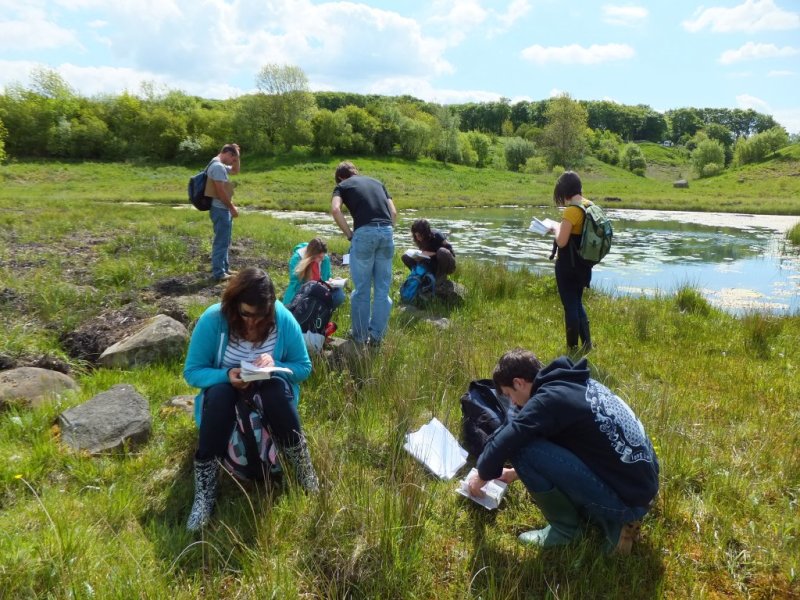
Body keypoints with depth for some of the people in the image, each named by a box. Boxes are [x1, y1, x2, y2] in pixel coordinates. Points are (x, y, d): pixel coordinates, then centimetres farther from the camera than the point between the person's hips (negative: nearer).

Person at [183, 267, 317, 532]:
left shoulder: (283, 319, -18)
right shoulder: (212, 319, -20)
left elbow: (304, 367, -8)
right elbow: (192, 372, -13)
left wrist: (275, 365, -29)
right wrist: (226, 375, -33)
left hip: (270, 390, 0)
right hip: (225, 388, 0)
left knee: (277, 388, -35)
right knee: (219, 393, -35)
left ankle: (305, 473, -22)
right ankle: (204, 495, -30)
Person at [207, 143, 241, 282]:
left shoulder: (221, 165, 14)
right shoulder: (218, 166, -18)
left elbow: (235, 170, 30)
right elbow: (220, 191, -22)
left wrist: (237, 157, 14)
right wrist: (232, 207, -17)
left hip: (223, 209, 11)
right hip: (220, 209, -11)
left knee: (224, 241, 17)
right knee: (221, 241, -7)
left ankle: (224, 268, 25)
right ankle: (218, 273, -3)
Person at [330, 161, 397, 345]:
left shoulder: (342, 185, 14)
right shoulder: (376, 182, 26)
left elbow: (335, 209, -6)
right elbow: (394, 212, 16)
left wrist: (349, 234, 1)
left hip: (364, 233, -3)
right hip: (387, 232, 4)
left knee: (361, 289, 7)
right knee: (382, 289, 10)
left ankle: (360, 336, 14)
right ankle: (377, 335, 13)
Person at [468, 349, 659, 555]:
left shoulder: (549, 399, -17)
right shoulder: (574, 383, 9)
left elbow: (501, 443, -19)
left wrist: (483, 476, 3)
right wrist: (518, 472, 29)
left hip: (625, 500, -9)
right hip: (643, 487, 9)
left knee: (521, 448, -15)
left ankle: (564, 528, 5)